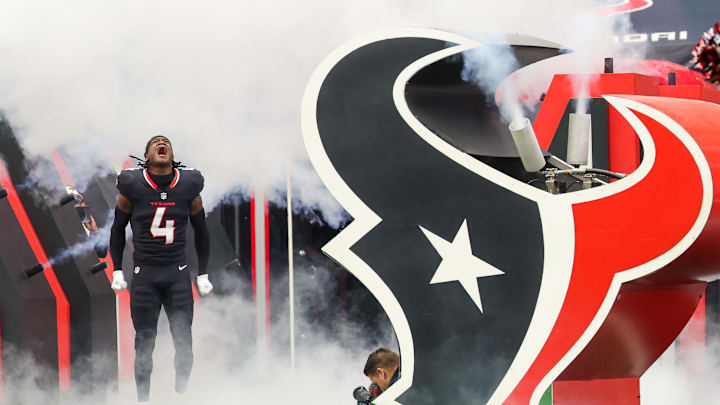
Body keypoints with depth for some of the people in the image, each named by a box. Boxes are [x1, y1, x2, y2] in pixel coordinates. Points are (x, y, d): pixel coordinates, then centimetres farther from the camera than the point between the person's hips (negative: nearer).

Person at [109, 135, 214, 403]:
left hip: (178, 274, 1)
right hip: (144, 275, -1)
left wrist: (203, 274, 11)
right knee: (144, 343, 3)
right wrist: (117, 270, 5)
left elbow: (201, 231, 12)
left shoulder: (189, 187, 0)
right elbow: (118, 229, 9)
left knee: (184, 341, -1)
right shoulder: (132, 186, -4)